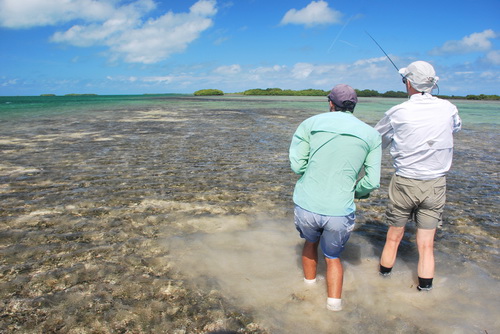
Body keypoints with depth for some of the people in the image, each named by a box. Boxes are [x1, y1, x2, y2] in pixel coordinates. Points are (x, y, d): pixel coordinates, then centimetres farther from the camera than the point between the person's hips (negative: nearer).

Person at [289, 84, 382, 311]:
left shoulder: (310, 124, 1)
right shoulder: (371, 135, 4)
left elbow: (297, 165, -5)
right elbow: (372, 182, 0)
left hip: (306, 207, 1)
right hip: (340, 213, 0)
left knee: (310, 241, 33)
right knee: (332, 257, 27)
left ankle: (309, 286, 48)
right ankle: (334, 302, 16)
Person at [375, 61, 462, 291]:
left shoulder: (397, 113, -11)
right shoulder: (447, 108, -3)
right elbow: (456, 126, 22)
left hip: (404, 183, -2)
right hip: (435, 184, 2)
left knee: (393, 238, 15)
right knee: (426, 244, 9)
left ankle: (383, 277, 31)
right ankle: (425, 288, 17)